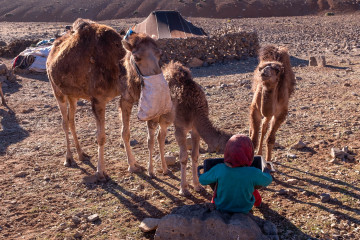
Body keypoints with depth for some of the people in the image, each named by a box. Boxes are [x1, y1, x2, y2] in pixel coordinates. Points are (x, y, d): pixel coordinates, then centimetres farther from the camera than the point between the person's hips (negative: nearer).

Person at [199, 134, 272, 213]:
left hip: (221, 206, 1)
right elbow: (267, 181, -8)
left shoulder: (219, 169, -29)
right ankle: (257, 202, 57)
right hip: (244, 208, 0)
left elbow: (202, 180, -11)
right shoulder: (253, 173, -30)